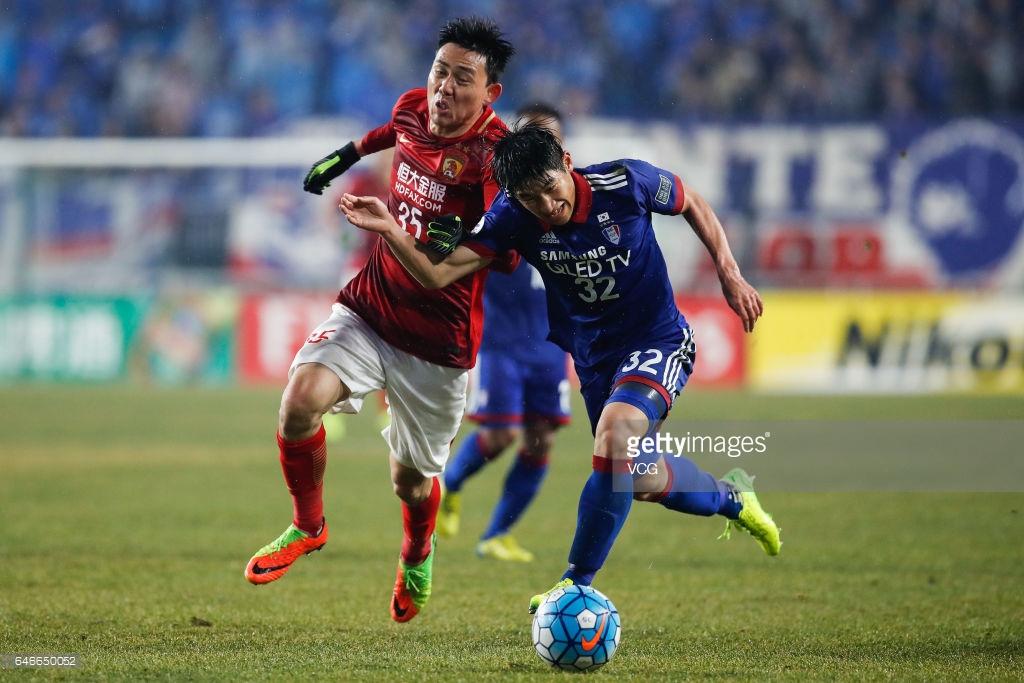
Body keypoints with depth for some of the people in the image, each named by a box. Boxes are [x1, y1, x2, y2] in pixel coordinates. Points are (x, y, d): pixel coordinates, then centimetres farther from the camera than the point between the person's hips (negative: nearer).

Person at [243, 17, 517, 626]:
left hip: (439, 342, -4)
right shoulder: (413, 109, -3)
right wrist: (353, 150, 33)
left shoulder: (492, 155, -22)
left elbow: (508, 258, -35)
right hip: (369, 307, 4)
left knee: (411, 481, 9)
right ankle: (309, 525, 7)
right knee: (301, 403, -21)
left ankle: (418, 555, 47)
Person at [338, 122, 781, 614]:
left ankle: (577, 581, -15)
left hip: (659, 339, -5)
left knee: (614, 434, -30)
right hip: (594, 356, 5)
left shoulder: (626, 183, -21)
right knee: (634, 476, 14)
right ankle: (730, 499, 47)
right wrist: (389, 230, -34)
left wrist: (730, 276, -4)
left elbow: (692, 204, -1)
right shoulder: (514, 216, -15)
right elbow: (438, 273, -18)